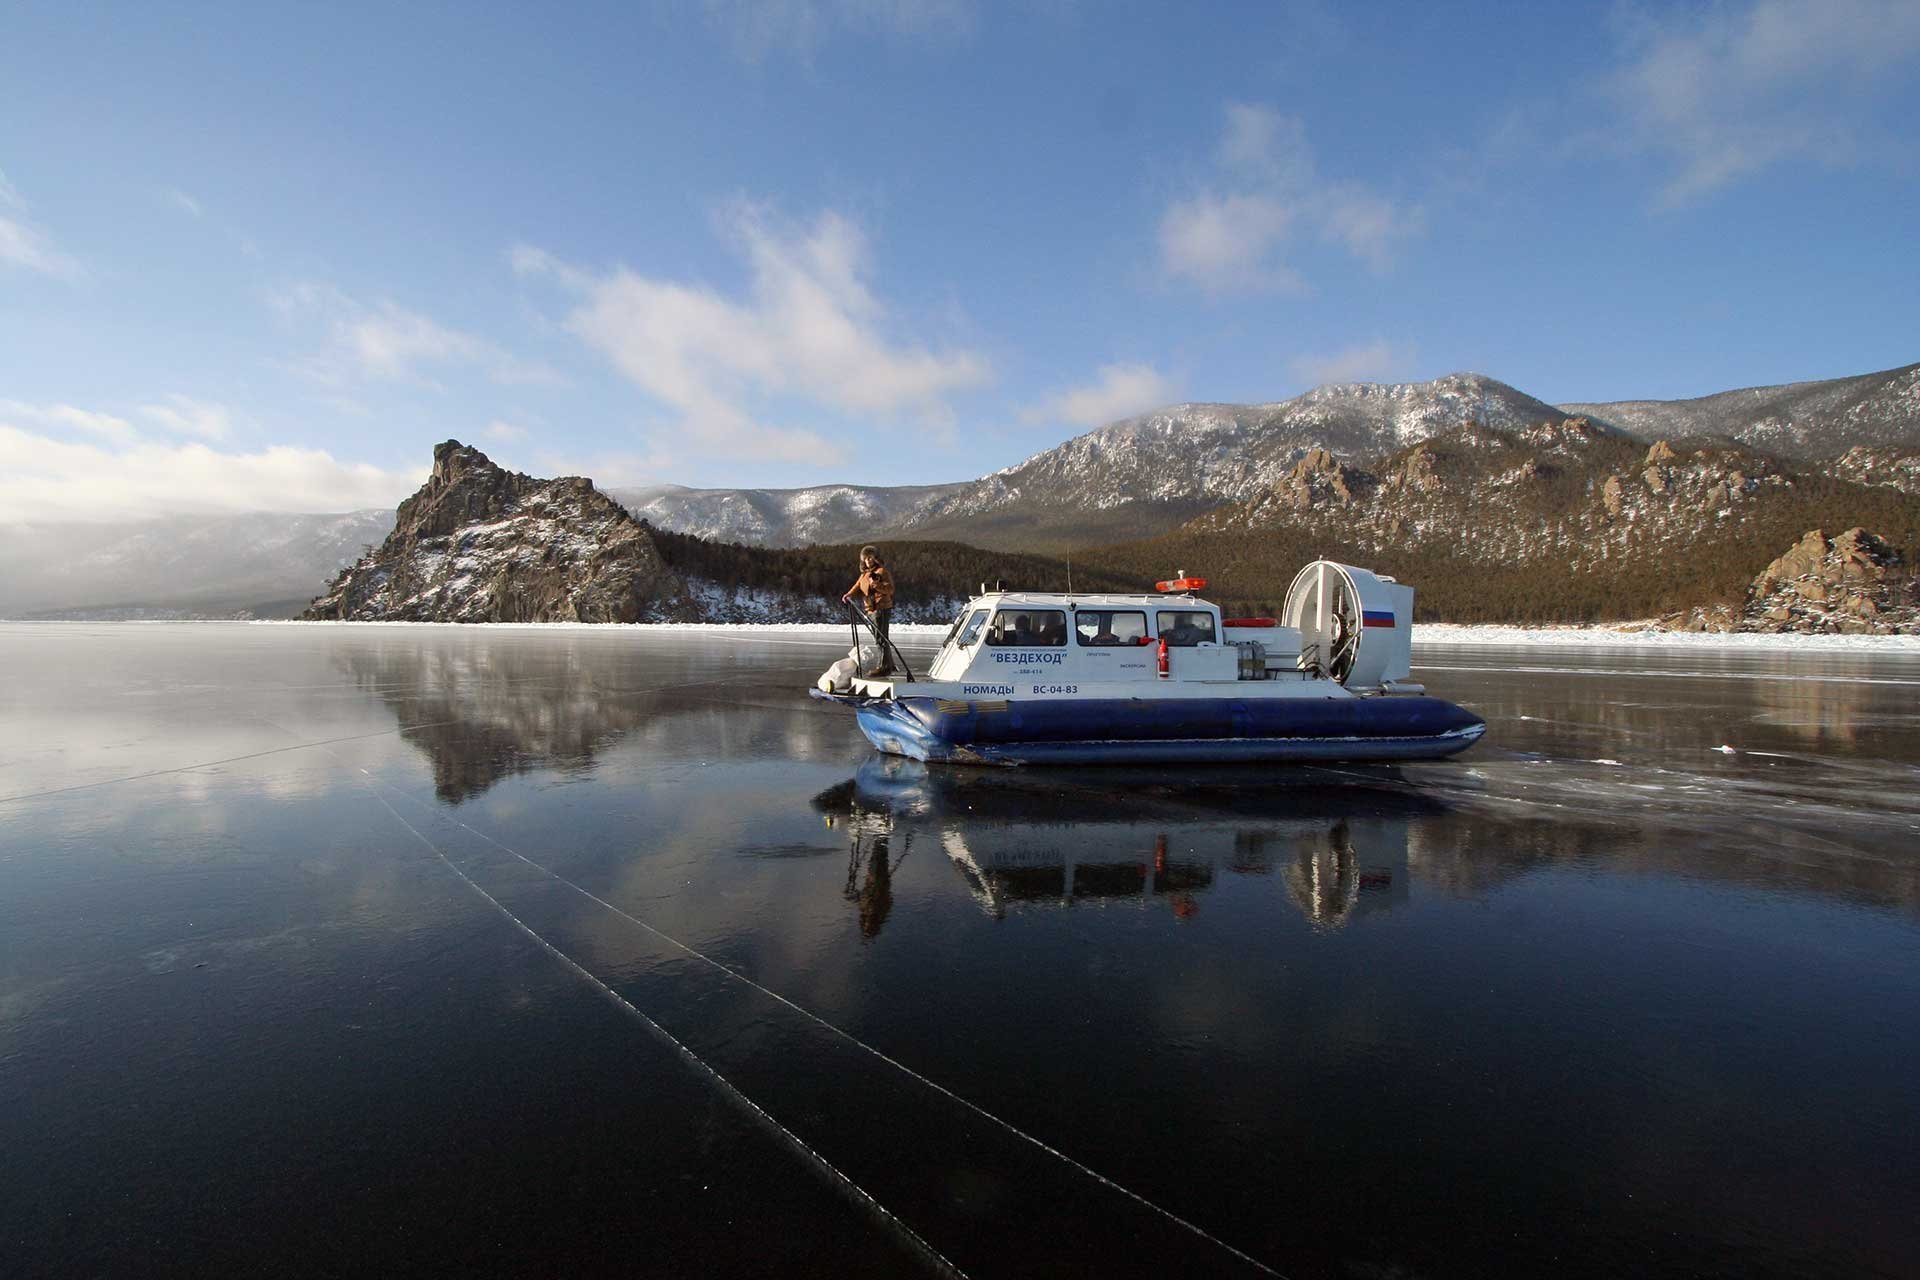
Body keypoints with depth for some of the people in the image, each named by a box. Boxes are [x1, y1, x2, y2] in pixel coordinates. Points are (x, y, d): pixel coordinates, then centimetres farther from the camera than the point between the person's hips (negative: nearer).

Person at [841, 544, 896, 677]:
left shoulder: (882, 571, -7)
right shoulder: (864, 574, 20)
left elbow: (890, 589, -15)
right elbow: (857, 587, 10)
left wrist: (876, 584, -26)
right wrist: (848, 595, -8)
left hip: (882, 609, -9)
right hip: (872, 610, 9)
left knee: (881, 638, -10)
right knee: (879, 638, 15)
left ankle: (884, 667, -7)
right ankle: (889, 665, 24)